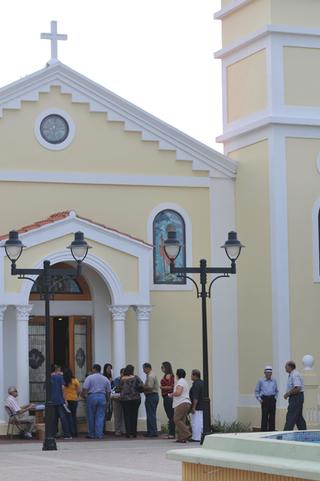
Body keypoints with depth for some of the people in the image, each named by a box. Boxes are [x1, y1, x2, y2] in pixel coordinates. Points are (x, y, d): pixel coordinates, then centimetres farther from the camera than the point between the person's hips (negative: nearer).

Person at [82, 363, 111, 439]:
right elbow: (109, 391, 11)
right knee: (100, 417, 3)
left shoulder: (89, 377, -3)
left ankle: (91, 434, 11)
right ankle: (99, 435, -3)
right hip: (102, 397, 3)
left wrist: (83, 395, 8)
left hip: (91, 397, -3)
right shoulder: (105, 379, 10)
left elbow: (85, 389, -10)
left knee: (91, 417, 7)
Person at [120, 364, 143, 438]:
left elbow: (120, 388, 3)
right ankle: (133, 433, 7)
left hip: (124, 399, 1)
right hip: (135, 398, -1)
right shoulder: (135, 378, -8)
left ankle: (128, 433, 2)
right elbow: (141, 387, -10)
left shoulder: (122, 379, -2)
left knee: (127, 416, 6)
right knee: (134, 415, 7)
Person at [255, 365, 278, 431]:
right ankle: (263, 431, -4)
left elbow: (276, 391, 22)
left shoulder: (274, 381, 12)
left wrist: (275, 397, 7)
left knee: (272, 416, 1)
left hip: (272, 399, 2)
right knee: (264, 416, -6)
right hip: (264, 399, -2)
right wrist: (259, 399, 0)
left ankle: (272, 430, 7)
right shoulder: (261, 381, 6)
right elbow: (257, 391, 11)